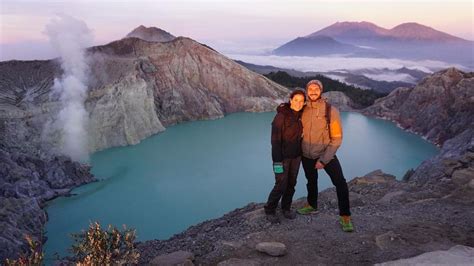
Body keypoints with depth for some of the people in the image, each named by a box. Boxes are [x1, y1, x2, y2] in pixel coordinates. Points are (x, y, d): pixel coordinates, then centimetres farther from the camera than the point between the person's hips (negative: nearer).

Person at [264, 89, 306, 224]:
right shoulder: (281, 115, -20)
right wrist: (277, 162, -22)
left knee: (291, 183, 12)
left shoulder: (300, 116, 1)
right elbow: (275, 139, -20)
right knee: (281, 185, -4)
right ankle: (270, 210, 17)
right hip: (282, 156, -6)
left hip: (296, 155, 6)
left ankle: (286, 208, 31)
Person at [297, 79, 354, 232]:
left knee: (340, 182, -17)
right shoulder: (303, 110, -4)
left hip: (325, 153, -4)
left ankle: (345, 217, -4)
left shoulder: (330, 111, -14)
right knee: (311, 181, 21)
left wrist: (324, 159, -18)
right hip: (307, 155, 4)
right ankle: (312, 206, 45)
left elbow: (337, 138, -15)